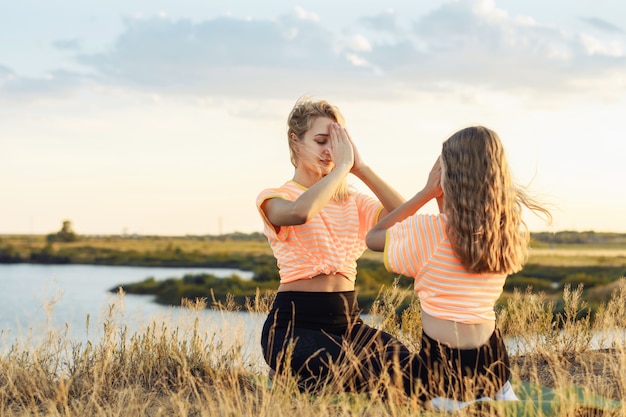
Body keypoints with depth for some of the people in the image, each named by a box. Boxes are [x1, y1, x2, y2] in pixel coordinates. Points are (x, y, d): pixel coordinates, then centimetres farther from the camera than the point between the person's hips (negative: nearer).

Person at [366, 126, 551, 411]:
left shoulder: (431, 229, -15)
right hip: (491, 354, 6)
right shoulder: (509, 228, 3)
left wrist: (427, 193, 0)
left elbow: (373, 238, 3)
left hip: (444, 359, -5)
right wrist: (442, 199, 12)